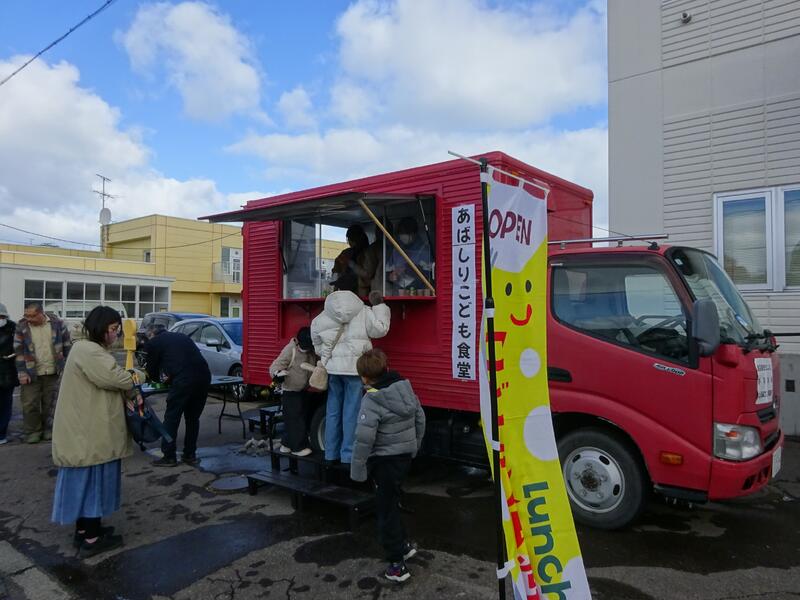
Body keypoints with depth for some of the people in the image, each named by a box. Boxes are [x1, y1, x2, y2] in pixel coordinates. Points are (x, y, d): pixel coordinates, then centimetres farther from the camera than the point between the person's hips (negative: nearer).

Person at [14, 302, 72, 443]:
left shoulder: (57, 324, -3)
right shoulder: (21, 327, -3)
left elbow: (67, 346, 5)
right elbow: (18, 351, -2)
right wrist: (22, 372, -8)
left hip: (52, 373, 0)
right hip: (31, 374, 0)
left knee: (49, 403, 10)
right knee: (30, 404, 2)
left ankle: (48, 429, 25)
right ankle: (32, 431, 17)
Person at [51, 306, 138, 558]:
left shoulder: (89, 349, 14)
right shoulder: (89, 352, -21)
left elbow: (108, 381, 10)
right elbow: (119, 379, -28)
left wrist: (127, 391, -7)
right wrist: (133, 392, -7)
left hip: (86, 428, 10)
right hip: (89, 430, -10)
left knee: (87, 479, 18)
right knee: (92, 480, -1)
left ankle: (84, 529, 29)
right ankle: (91, 540, 8)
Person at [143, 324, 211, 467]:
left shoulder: (152, 343, 11)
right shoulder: (182, 336, 27)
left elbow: (152, 373, 17)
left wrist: (159, 378, 38)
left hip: (183, 381, -6)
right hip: (204, 376, 6)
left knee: (171, 419, 10)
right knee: (193, 418, 19)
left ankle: (169, 457, 16)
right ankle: (190, 455, 26)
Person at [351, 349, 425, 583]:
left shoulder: (372, 401, -20)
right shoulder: (405, 388, 0)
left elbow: (364, 438, -24)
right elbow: (420, 419, 10)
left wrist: (357, 469, -14)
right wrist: (414, 447, 23)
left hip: (385, 460, -7)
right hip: (405, 455, 7)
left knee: (386, 509, 6)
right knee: (392, 500, 26)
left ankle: (396, 564, 12)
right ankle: (403, 545, 36)